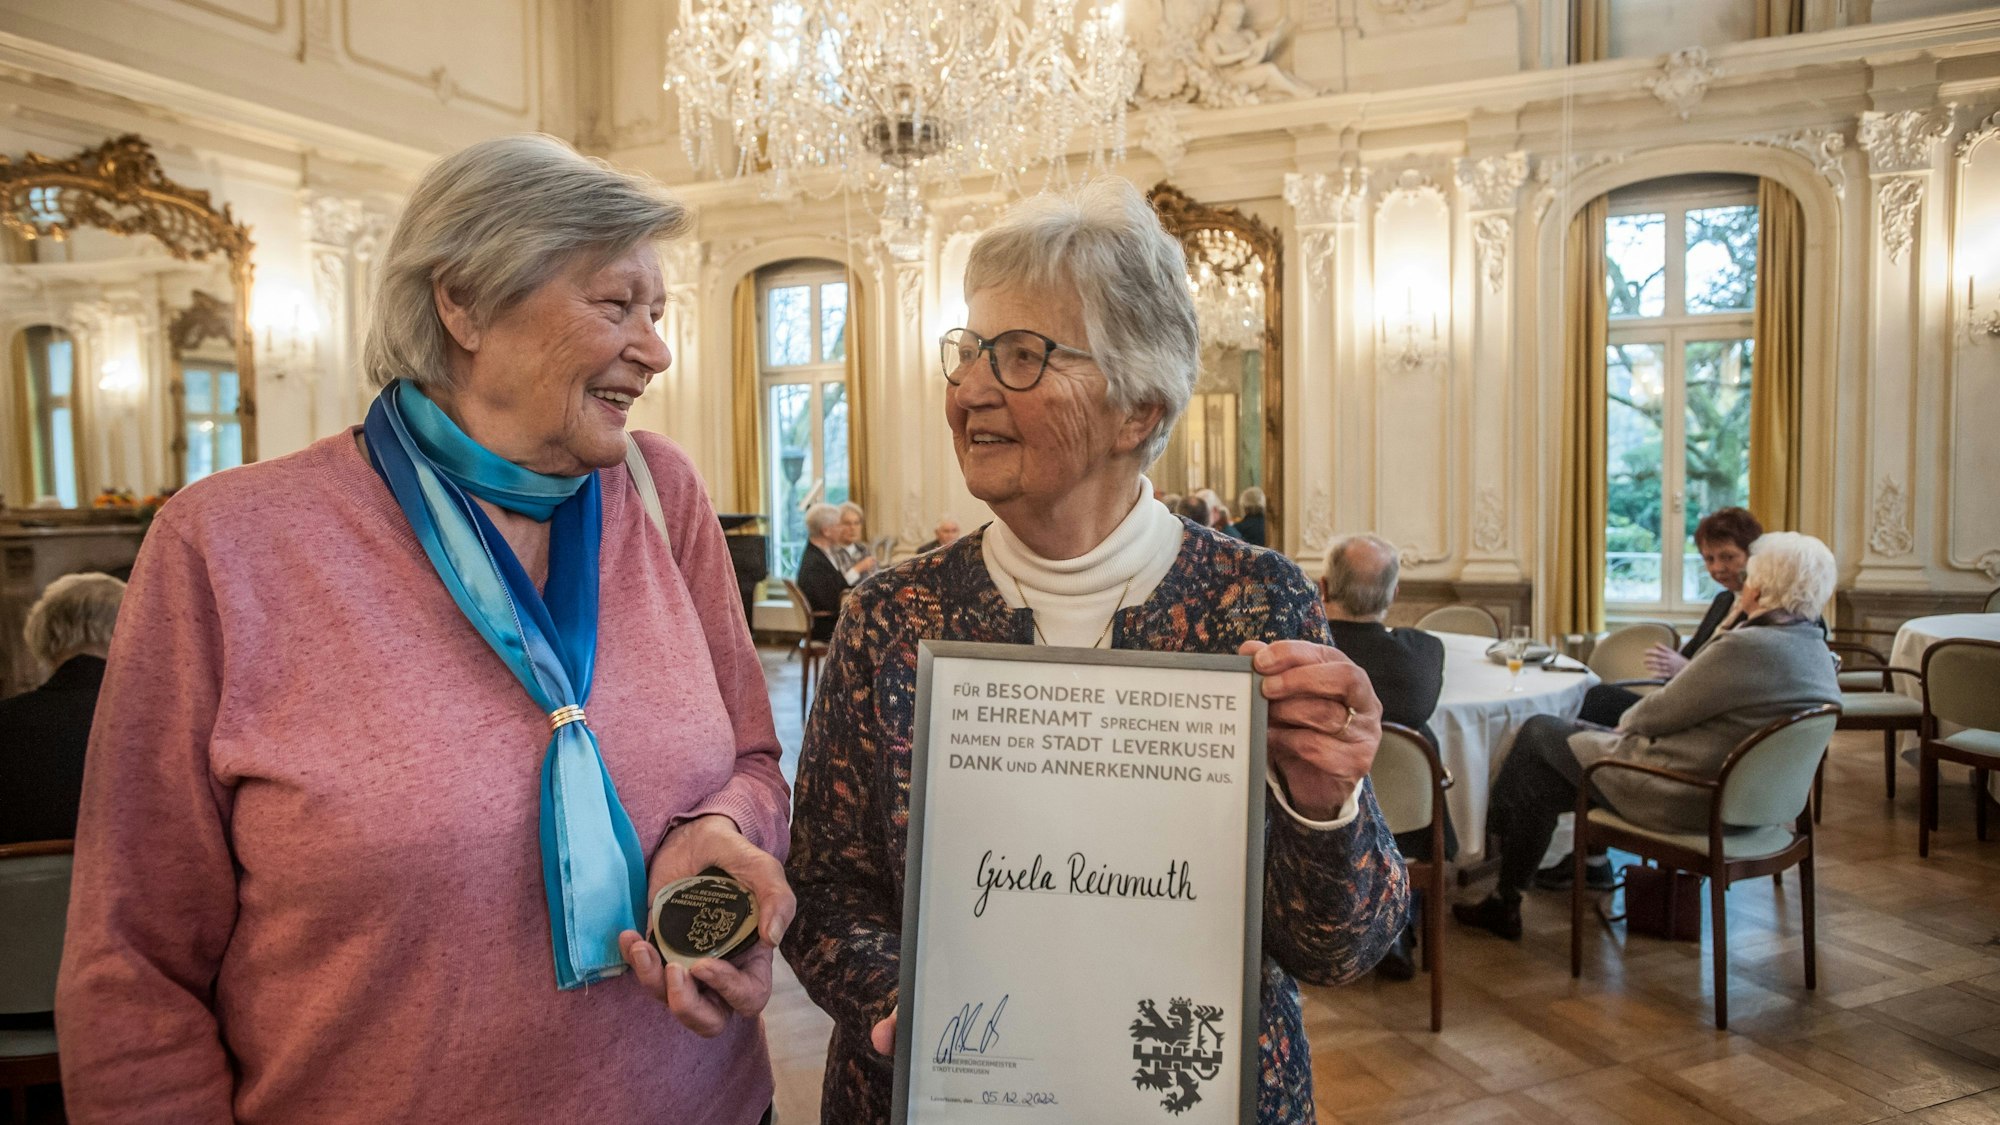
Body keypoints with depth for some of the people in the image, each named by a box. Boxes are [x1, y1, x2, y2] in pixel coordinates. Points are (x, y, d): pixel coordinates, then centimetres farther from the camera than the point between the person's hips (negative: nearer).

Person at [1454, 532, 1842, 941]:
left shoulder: (1746, 647, -25)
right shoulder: (1817, 651, 4)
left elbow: (1658, 715, -16)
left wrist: (1627, 721, 4)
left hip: (1683, 799, -10)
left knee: (1539, 734, 4)